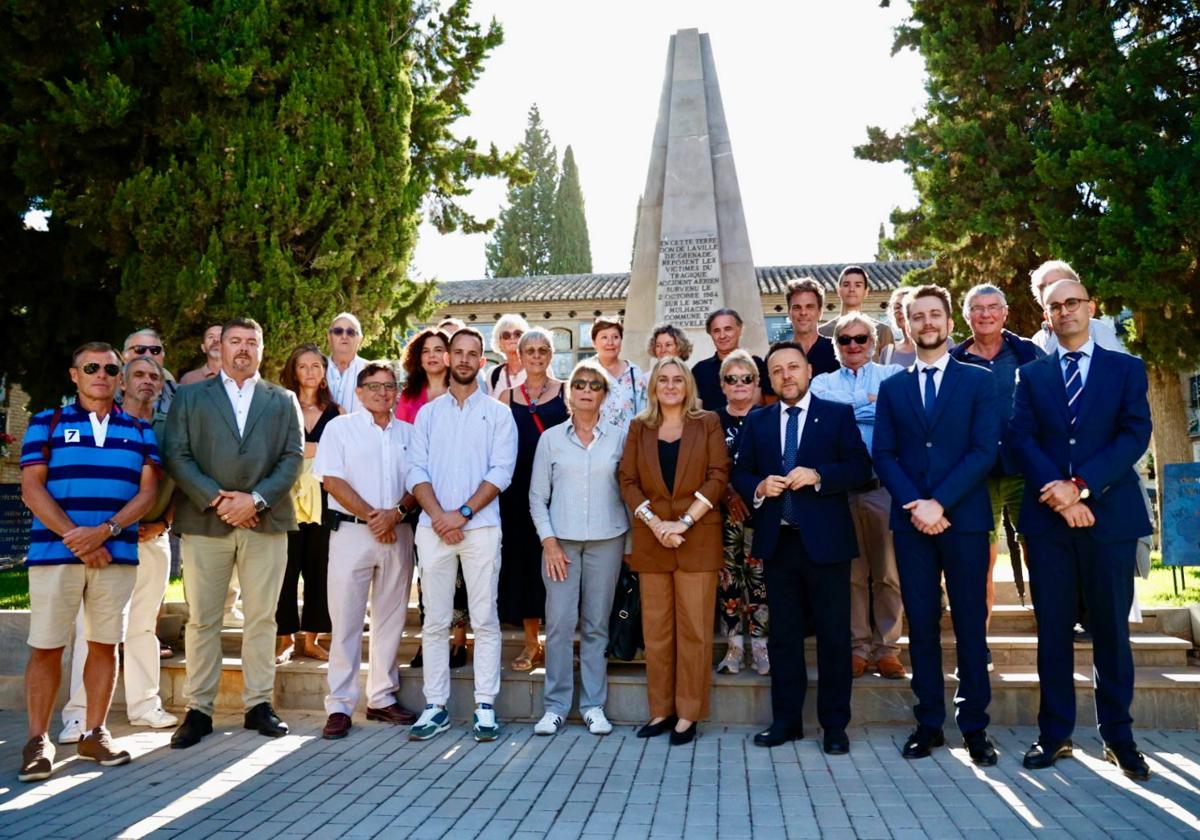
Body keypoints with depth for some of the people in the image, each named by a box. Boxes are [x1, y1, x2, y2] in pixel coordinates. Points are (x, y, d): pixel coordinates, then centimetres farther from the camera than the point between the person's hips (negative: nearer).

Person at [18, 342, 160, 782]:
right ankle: (38, 740, 12)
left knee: (105, 645, 6)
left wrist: (105, 530, -12)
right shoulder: (46, 423, 8)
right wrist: (75, 538, -12)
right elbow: (32, 488, -1)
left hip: (117, 554, 2)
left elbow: (147, 491, 3)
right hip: (53, 551, -1)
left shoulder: (139, 430, 12)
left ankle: (95, 733, 17)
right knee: (46, 647, 1)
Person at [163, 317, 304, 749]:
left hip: (265, 521, 1)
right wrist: (216, 499, -11)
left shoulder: (283, 401, 14)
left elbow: (293, 457, 4)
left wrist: (256, 499, -9)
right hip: (205, 520, 0)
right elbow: (176, 455, 2)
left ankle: (259, 704, 14)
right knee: (202, 619, 3)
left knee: (261, 618, 5)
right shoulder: (190, 397, 12)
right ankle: (198, 710, 12)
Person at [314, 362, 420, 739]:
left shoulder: (408, 433, 13)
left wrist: (395, 513, -10)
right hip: (351, 530, -3)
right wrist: (371, 516, -11)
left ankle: (382, 698, 19)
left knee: (391, 618, 8)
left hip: (397, 534, 4)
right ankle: (339, 706, 6)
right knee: (346, 620, -2)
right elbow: (332, 480, -6)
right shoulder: (340, 428, 4)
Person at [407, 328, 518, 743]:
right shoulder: (427, 413, 13)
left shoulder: (498, 413, 7)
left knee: (485, 620, 0)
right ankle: (435, 706, 14)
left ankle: (485, 706, 7)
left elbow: (501, 472, -3)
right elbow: (417, 471, 5)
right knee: (435, 621, 6)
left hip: (480, 526, -2)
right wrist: (438, 515, -10)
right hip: (433, 527, 2)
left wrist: (463, 513, -11)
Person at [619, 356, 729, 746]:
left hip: (698, 538, -2)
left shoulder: (707, 423, 6)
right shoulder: (639, 427, 11)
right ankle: (661, 710, 15)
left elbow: (718, 475, -2)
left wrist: (685, 521, -11)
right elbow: (628, 481, 5)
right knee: (656, 627, 6)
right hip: (651, 538, 2)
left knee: (694, 627, 0)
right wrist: (655, 523, -9)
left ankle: (688, 714, 8)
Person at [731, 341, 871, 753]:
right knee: (783, 634, 11)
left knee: (833, 635, 4)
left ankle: (834, 724, 16)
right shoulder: (757, 421, 11)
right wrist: (759, 487, -11)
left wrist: (818, 476, -19)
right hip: (777, 541, 3)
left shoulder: (838, 414, 2)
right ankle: (786, 719, 21)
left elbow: (860, 467, -6)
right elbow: (740, 474, 10)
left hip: (825, 540, -3)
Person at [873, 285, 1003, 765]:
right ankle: (929, 723, 15)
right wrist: (914, 505, -10)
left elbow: (984, 450, -5)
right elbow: (883, 455, 5)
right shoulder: (892, 388, 12)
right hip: (911, 521, 2)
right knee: (921, 626, 6)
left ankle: (974, 727, 14)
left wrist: (940, 503, -13)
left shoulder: (978, 381, 5)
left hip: (964, 518, -2)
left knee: (970, 625, 3)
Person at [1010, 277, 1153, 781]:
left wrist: (1080, 485, -15)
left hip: (1111, 514, -1)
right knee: (1052, 629, 6)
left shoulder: (1127, 369, 8)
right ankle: (1055, 733, 15)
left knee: (1111, 629, 5)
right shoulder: (1031, 374, 11)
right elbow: (1022, 439, 1)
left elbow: (1135, 435, -4)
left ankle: (1118, 736, 18)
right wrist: (1056, 491, -14)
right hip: (1047, 516, 1)